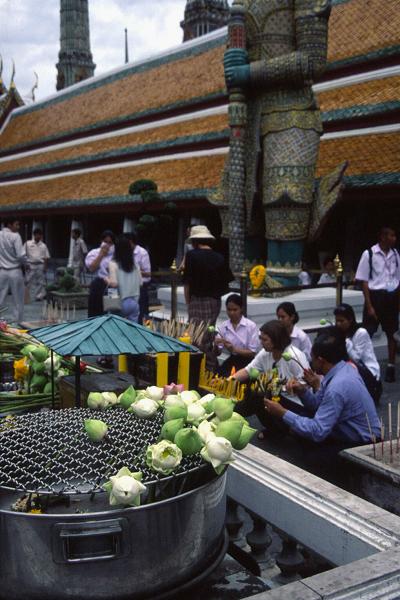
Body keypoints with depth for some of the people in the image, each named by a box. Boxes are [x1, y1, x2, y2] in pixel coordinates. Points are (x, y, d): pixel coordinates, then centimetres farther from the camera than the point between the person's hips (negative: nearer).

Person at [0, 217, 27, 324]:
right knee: (18, 301, 7)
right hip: (15, 271, -4)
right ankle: (17, 322, 12)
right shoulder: (15, 236, -12)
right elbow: (21, 255, -16)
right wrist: (24, 264, 3)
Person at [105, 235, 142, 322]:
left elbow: (114, 283, -14)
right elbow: (140, 282, 9)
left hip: (121, 303, -4)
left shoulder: (113, 264, -8)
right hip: (134, 302, 4)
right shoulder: (135, 265, 4)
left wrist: (107, 280, 5)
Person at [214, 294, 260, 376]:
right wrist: (216, 345, -18)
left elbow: (252, 352, -7)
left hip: (247, 361, -4)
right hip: (232, 360, 4)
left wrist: (234, 349, -20)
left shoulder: (251, 326, -9)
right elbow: (218, 352, 4)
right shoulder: (222, 327, 3)